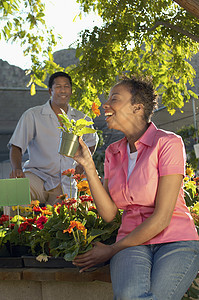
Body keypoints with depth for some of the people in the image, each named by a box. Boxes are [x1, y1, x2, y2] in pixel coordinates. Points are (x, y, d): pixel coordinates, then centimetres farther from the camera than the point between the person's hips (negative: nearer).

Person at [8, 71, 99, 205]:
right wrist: (17, 168, -26)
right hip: (37, 175, -3)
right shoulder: (32, 115, 0)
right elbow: (16, 147, -5)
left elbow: (92, 140, 31)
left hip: (66, 185, 3)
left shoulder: (80, 118, 11)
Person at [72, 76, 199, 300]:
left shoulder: (168, 143, -8)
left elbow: (162, 218, -12)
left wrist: (112, 250, -8)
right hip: (133, 244, 3)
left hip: (175, 241, -3)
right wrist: (88, 165, -5)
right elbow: (109, 213, 2)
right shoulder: (113, 153, 11)